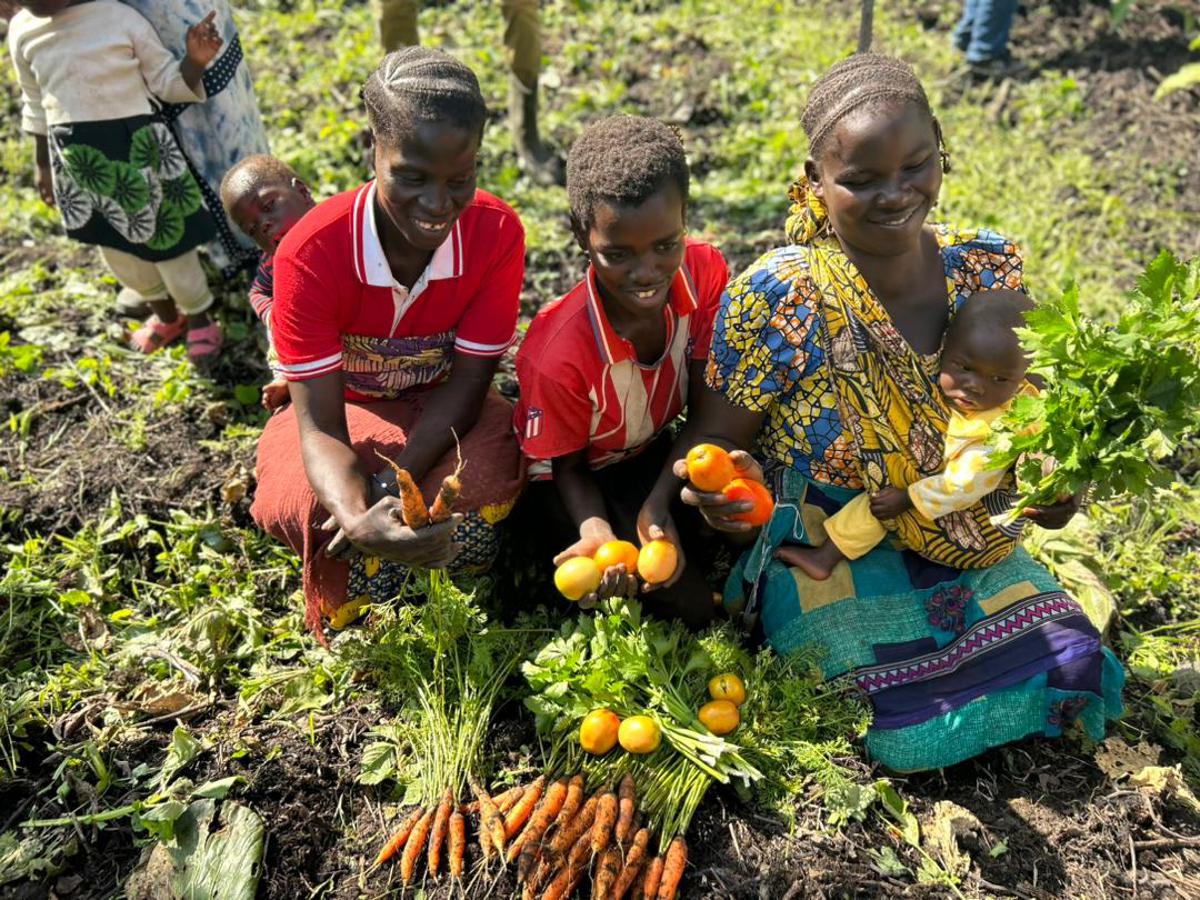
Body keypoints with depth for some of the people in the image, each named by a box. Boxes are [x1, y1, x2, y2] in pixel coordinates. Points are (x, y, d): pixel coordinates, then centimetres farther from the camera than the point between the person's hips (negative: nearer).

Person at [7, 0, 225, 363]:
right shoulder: (22, 31, 1)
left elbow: (166, 81, -3)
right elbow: (36, 106, 14)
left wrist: (195, 61, -24)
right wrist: (43, 165, 20)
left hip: (136, 146, -5)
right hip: (77, 158, 5)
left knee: (165, 235, 7)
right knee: (113, 243, 18)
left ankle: (198, 317, 30)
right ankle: (165, 313, 41)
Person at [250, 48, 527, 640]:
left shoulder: (497, 232, -24)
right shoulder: (310, 253, -29)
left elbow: (468, 381, -19)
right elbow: (319, 421, -29)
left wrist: (392, 487, -36)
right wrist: (359, 519, -52)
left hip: (441, 408, 1)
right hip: (344, 410, -1)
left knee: (488, 478, -34)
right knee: (306, 505, -34)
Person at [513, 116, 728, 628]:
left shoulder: (705, 273, -22)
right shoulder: (560, 356, -35)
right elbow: (566, 469, -17)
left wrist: (660, 501, -28)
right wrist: (596, 530, -39)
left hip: (656, 452, 5)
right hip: (585, 477, -4)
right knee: (690, 605, -14)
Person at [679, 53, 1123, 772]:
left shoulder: (989, 267, -7)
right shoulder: (778, 298, -19)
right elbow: (721, 439, -11)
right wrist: (722, 486, -34)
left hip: (969, 544, 4)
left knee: (1072, 670, -8)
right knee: (911, 733, -15)